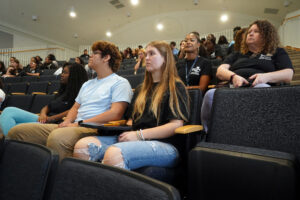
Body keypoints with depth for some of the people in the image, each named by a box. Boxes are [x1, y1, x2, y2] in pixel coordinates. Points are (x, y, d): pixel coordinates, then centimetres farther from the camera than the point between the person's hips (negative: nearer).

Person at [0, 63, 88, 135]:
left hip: (55, 123, -9)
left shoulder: (78, 92, -1)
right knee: (8, 111, -6)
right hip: (46, 121, 9)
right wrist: (43, 114, -2)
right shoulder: (63, 91, 26)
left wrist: (51, 118, -14)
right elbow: (48, 106, 21)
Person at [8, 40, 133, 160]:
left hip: (95, 129, -8)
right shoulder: (87, 84, 29)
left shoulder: (119, 82, 1)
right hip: (74, 127, 8)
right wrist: (67, 122, 3)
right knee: (16, 132, -4)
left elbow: (115, 113, -12)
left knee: (57, 137, -40)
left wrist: (79, 123, -12)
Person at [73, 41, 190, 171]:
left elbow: (176, 124, -7)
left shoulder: (175, 87, 6)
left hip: (164, 144, -6)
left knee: (114, 153, -37)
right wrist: (125, 131, 2)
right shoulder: (141, 89, 27)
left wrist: (139, 135, -13)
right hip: (135, 140, 6)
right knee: (82, 145, -19)